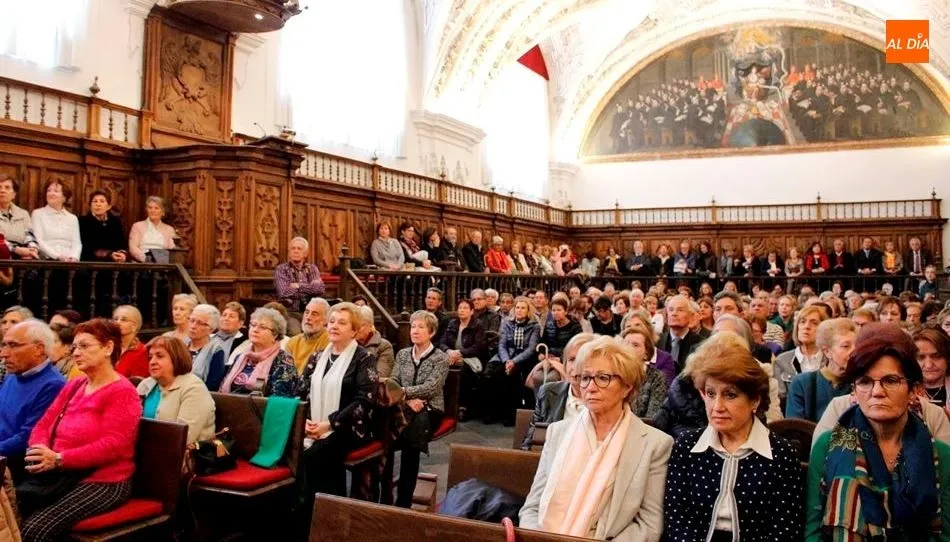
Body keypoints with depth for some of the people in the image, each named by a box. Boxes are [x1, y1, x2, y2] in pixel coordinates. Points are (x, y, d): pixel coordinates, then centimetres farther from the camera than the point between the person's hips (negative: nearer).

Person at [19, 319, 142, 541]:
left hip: (102, 482, -7)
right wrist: (40, 450, -9)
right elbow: (43, 425, 14)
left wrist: (58, 459, -23)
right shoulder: (72, 386, 15)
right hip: (59, 475, 7)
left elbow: (112, 445, -19)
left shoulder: (122, 392, -10)